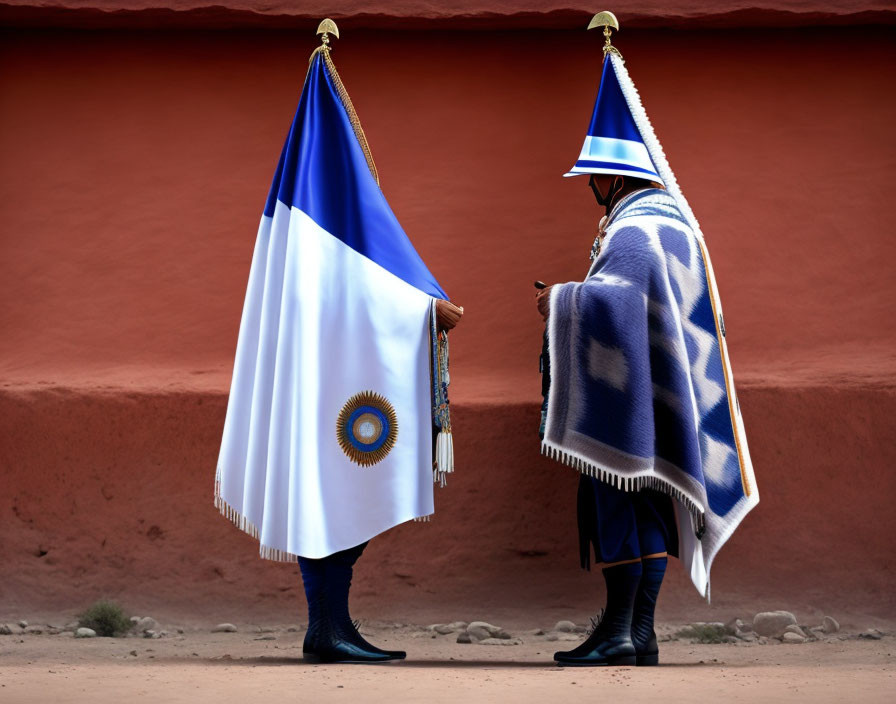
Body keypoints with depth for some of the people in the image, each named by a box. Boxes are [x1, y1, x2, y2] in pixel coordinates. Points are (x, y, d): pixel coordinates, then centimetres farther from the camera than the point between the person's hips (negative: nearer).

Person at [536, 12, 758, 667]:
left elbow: (612, 294, -32)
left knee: (618, 496, -6)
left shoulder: (632, 228, -15)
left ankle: (617, 630, -4)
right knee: (649, 500, 8)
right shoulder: (674, 217, 16)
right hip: (663, 386, 10)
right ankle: (642, 633, 10)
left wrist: (560, 297, -17)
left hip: (631, 389, -10)